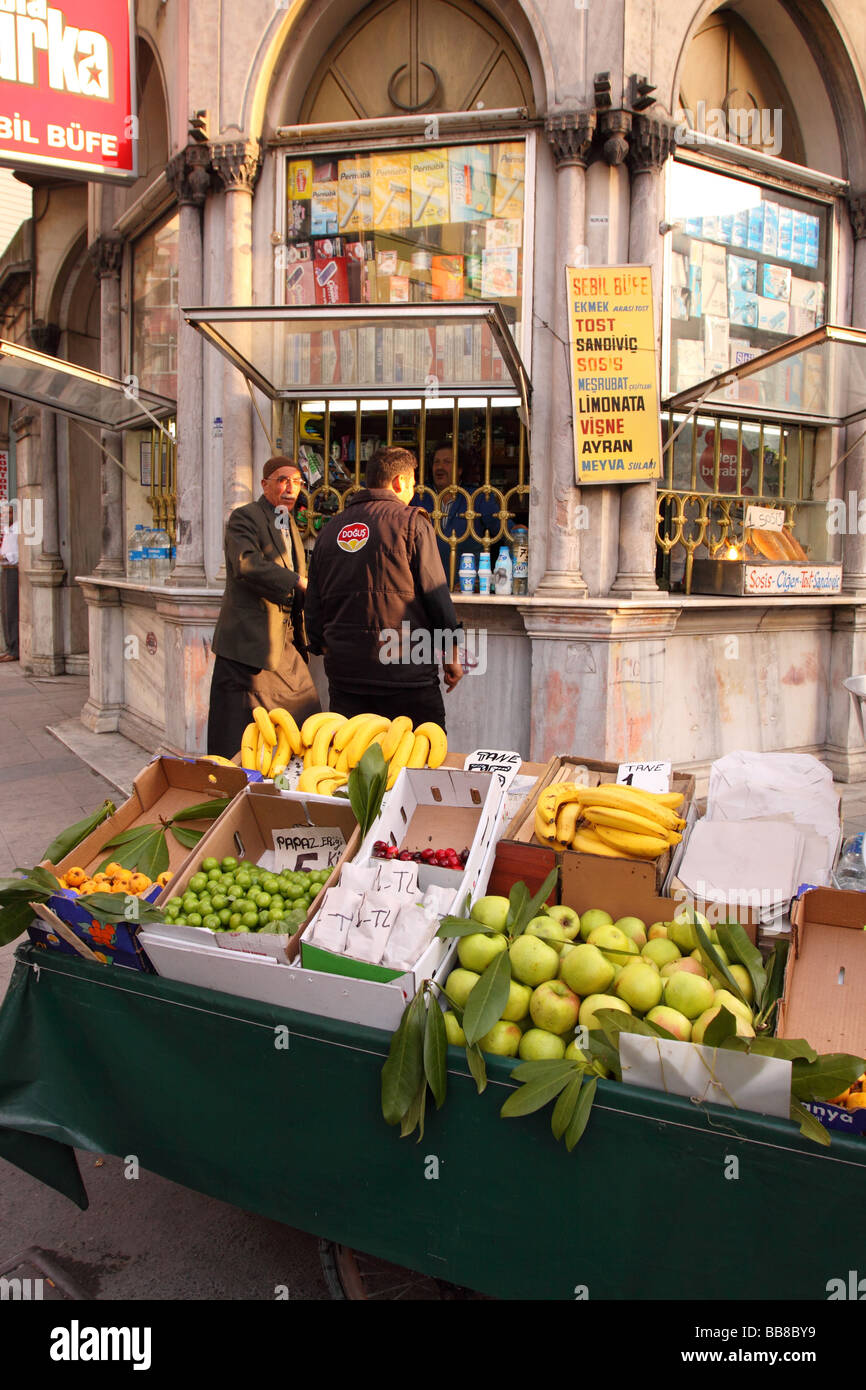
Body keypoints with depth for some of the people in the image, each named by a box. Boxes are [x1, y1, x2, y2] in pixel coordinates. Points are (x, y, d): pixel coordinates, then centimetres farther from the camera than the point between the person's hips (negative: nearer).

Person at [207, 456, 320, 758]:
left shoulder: (289, 523, 20)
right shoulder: (245, 517, -6)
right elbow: (246, 565, -24)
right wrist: (299, 582, -23)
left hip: (287, 642, 8)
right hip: (252, 642, -8)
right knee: (241, 740, -3)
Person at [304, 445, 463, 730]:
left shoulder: (330, 529, 11)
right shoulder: (411, 521, -4)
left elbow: (314, 606, 14)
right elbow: (436, 592, -5)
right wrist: (451, 655, 4)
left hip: (344, 674, 5)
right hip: (406, 673, -5)